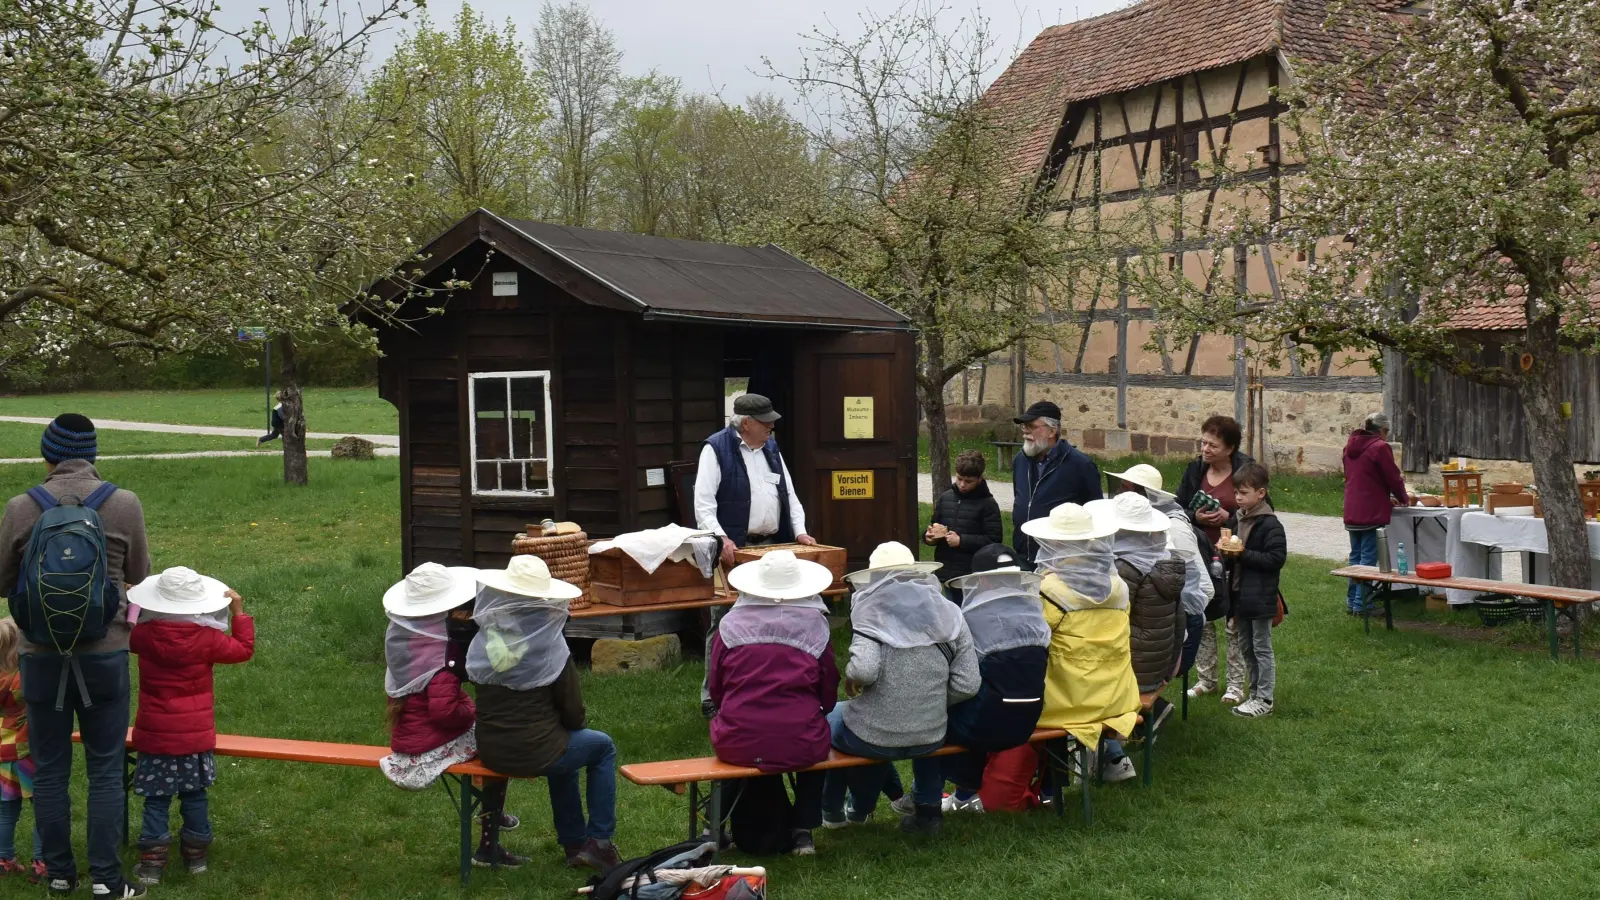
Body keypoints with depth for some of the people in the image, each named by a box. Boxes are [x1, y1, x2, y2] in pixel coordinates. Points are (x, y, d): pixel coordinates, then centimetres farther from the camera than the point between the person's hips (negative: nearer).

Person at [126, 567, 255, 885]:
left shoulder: (145, 635, -9)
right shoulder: (208, 638, -12)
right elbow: (244, 649, 1)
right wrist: (238, 612, 7)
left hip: (154, 736, 0)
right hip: (195, 736, 0)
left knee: (156, 800, 5)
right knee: (194, 795, 13)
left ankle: (151, 863, 3)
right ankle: (196, 857, 22)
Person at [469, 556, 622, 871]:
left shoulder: (484, 641, -2)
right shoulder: (550, 646, -15)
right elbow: (573, 712, -9)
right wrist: (579, 723, 16)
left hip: (490, 752, 5)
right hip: (534, 753, -5)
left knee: (562, 744, 34)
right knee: (603, 746, 22)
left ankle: (575, 842, 39)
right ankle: (599, 841, 19)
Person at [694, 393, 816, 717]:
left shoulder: (770, 448, 14)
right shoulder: (716, 448, -7)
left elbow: (789, 494, 16)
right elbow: (703, 502, -14)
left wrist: (799, 531, 3)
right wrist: (720, 539, -25)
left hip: (771, 548, 7)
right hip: (732, 550, -7)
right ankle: (712, 698, 2)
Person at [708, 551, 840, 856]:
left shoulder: (731, 624, 3)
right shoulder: (815, 625, 2)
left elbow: (715, 691, 10)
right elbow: (829, 696, 7)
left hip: (738, 746, 1)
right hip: (799, 747, -1)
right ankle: (802, 830, 26)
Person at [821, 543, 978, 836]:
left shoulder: (873, 611, -11)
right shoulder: (948, 612, -1)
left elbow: (863, 670, -27)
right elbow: (968, 684, -5)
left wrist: (850, 682, -5)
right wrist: (933, 702, 12)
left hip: (872, 738, -3)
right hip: (931, 739, 3)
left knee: (829, 716, 32)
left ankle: (832, 812, 43)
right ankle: (927, 811, 40)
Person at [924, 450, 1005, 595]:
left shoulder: (987, 504, -6)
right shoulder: (945, 498, 10)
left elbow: (994, 540, -11)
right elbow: (935, 525, 22)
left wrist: (962, 541, -17)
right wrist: (929, 536, -1)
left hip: (973, 576, -5)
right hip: (947, 572, 5)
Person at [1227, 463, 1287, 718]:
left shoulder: (1270, 525, -15)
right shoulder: (1239, 519, 10)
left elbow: (1276, 559, -20)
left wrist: (1242, 554, -23)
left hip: (1260, 598, -8)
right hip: (1241, 596, 8)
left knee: (1262, 647, 0)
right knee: (1246, 646, 15)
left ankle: (1265, 700, 6)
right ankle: (1254, 692, 26)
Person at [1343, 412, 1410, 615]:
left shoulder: (1351, 447, 13)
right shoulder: (1380, 447, -12)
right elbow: (1393, 477, -8)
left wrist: (1387, 497, 24)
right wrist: (1404, 498, 12)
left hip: (1351, 512, 8)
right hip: (1370, 512, -8)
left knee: (1355, 556, 15)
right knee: (1368, 558, -3)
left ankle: (1352, 601, 19)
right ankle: (1361, 604, -3)